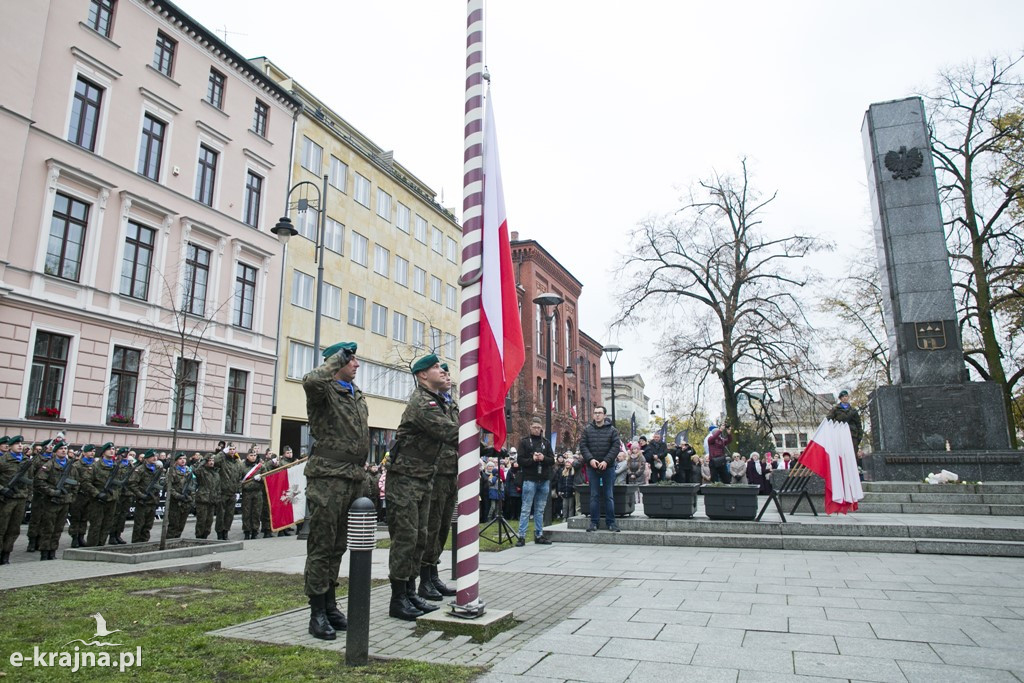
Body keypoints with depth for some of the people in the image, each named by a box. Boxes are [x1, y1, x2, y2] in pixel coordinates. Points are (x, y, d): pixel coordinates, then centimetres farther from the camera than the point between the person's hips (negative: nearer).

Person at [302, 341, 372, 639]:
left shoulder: (358, 395, 18)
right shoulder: (324, 391, -6)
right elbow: (310, 381, -33)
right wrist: (336, 360, -18)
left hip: (353, 477, 8)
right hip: (328, 477, -8)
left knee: (338, 547, 15)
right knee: (321, 546, -1)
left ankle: (330, 606, 25)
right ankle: (318, 614, 7)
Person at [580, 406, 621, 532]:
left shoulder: (612, 430, 2)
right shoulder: (587, 430, 5)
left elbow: (616, 446, -5)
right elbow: (583, 445, 1)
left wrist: (606, 461, -16)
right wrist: (590, 459, -14)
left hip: (608, 467, -1)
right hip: (592, 467, 1)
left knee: (608, 496, 4)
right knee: (594, 495, 4)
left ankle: (611, 522, 11)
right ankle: (594, 522, 10)